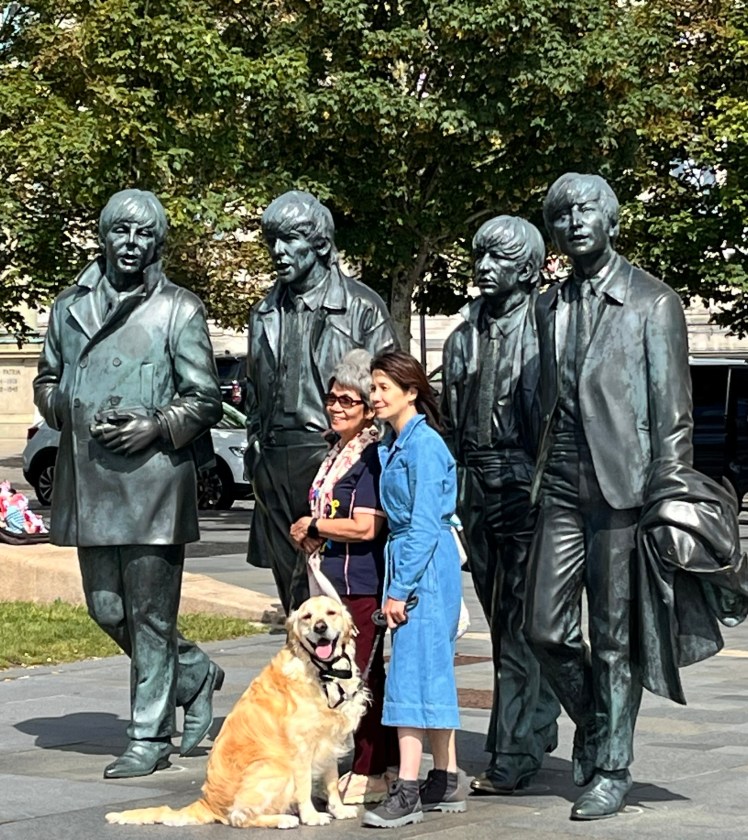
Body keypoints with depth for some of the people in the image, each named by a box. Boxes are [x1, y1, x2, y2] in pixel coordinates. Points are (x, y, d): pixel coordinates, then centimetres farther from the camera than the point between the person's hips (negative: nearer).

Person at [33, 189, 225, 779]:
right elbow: (46, 382, 21)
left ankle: (150, 737, 7)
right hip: (88, 481, 5)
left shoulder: (179, 310, 0)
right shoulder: (70, 306, 13)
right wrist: (77, 415, 1)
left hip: (153, 480, -5)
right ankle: (196, 675, 32)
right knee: (107, 608, 10)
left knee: (150, 613, -2)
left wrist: (155, 426, -15)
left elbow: (205, 401, 0)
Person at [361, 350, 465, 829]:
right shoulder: (393, 444, 14)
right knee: (433, 672, 12)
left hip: (425, 566, -10)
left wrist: (400, 589, -18)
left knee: (414, 672, -10)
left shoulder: (423, 444, -14)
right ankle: (446, 784, 17)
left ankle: (408, 792, -9)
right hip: (405, 557, 10)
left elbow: (424, 525, -18)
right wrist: (395, 582, 14)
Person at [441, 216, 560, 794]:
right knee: (500, 617, 11)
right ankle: (539, 726, 26)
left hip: (525, 485, -7)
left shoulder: (542, 329, -6)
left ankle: (514, 756, -5)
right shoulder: (466, 335, 14)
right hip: (476, 487, 7)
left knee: (518, 621, -7)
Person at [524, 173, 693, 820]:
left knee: (615, 638, 0)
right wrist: (540, 475, 12)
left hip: (623, 486, -5)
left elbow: (673, 412, -4)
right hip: (562, 485, 5)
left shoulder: (653, 303, -1)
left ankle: (612, 769, 10)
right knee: (545, 628, 3)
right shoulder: (550, 307, 16)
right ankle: (594, 723, 26)